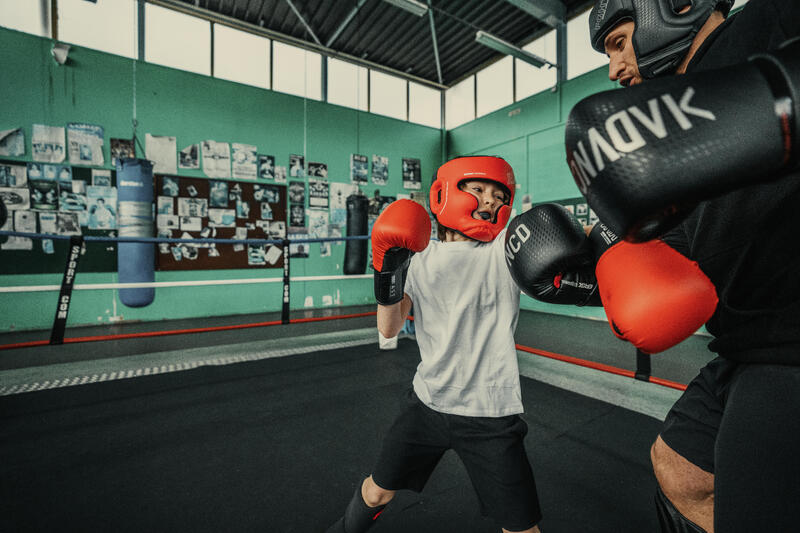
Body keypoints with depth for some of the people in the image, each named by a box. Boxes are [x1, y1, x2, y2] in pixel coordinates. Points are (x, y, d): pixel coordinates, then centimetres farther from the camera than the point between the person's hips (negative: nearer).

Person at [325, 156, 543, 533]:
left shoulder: (507, 247, -8)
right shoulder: (419, 256, -2)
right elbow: (389, 329, -1)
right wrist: (387, 281, -16)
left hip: (490, 416, -2)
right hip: (428, 403, 3)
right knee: (377, 491, 20)